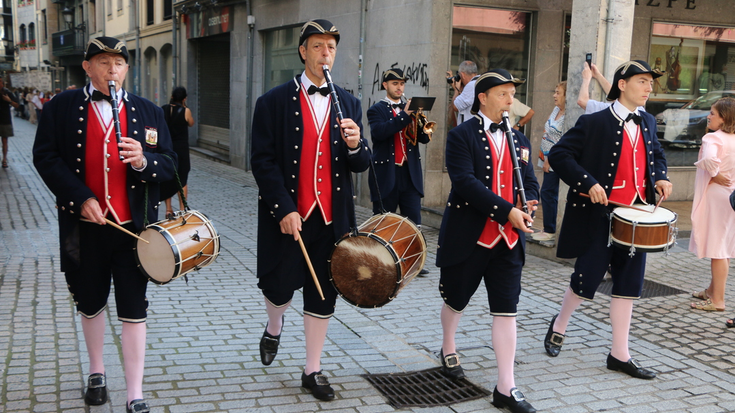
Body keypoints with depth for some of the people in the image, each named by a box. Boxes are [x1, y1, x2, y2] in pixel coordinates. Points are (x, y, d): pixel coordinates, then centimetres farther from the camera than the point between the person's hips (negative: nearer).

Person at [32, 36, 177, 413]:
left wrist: (144, 161, -20)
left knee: (133, 311, 2)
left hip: (132, 228, 0)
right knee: (90, 304, 18)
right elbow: (45, 156, -5)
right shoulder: (61, 108, 1)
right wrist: (80, 198, -16)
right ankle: (96, 372, 40)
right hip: (83, 227, 0)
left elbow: (169, 165, 3)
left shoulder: (149, 112, 5)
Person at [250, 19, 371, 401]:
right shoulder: (274, 102, -3)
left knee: (323, 296, 9)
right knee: (280, 286, 6)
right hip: (287, 215, -3)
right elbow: (263, 161, -8)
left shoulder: (349, 104, 9)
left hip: (332, 217, 3)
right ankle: (274, 329, 42)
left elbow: (361, 165, 8)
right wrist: (284, 210, -16)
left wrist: (355, 146, -16)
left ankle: (313, 371, 25)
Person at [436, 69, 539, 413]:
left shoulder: (519, 139, 13)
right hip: (467, 238, -4)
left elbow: (530, 184, 13)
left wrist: (528, 205, -10)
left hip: (509, 239, 4)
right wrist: (507, 211, -25)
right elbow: (465, 181, -19)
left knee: (506, 310, 0)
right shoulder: (461, 136, -6)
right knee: (457, 300, 14)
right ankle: (448, 350, 43)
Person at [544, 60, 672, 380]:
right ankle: (559, 326, 29)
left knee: (628, 284, 7)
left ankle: (620, 354, 17)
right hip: (600, 214, -6)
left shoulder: (647, 123, 11)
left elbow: (656, 154, 27)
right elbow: (558, 154, -13)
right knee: (587, 279, 0)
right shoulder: (594, 123, -10)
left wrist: (660, 177, 6)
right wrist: (588, 183, -23)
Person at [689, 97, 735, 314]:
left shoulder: (713, 138, -18)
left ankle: (717, 300, 3)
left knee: (717, 248, -3)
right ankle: (713, 290, 32)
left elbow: (710, 159, -37)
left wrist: (715, 175, -19)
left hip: (715, 196, -9)